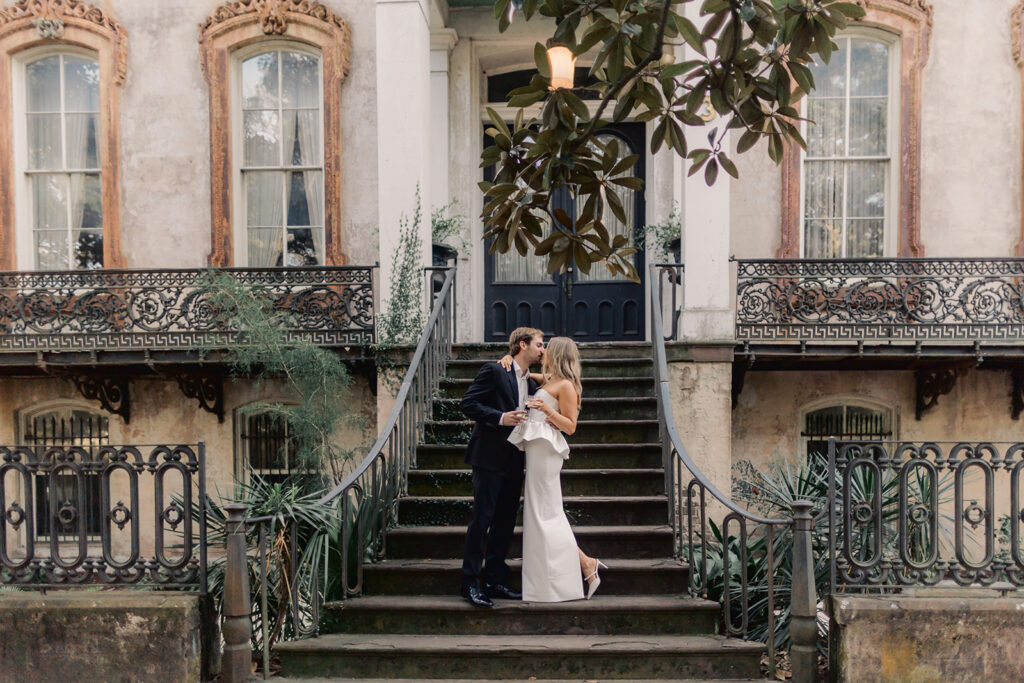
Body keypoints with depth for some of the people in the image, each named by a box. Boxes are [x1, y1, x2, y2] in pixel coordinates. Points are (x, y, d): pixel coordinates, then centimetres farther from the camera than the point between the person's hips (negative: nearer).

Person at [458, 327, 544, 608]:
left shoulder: (531, 383, 16)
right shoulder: (494, 371, -7)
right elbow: (468, 404, -12)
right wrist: (501, 418, -21)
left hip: (514, 461, 8)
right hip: (490, 458, -8)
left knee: (506, 521, 9)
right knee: (481, 519, -6)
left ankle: (494, 580, 18)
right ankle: (471, 583, 0)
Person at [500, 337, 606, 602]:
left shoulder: (566, 385, -7)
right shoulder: (548, 380, 18)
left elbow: (570, 426, -10)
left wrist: (547, 409, -24)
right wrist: (509, 359, 11)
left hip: (546, 449, -9)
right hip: (537, 448, 9)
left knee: (545, 513, -7)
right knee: (547, 513, 8)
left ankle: (586, 564, -1)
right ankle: (586, 563, 10)